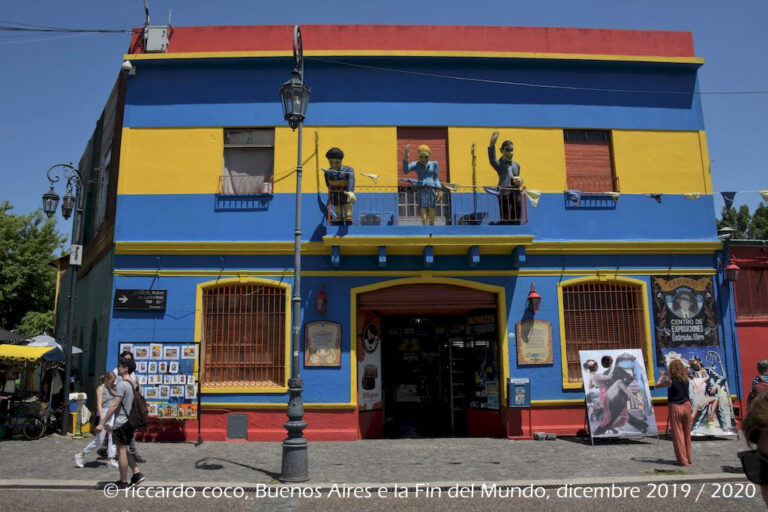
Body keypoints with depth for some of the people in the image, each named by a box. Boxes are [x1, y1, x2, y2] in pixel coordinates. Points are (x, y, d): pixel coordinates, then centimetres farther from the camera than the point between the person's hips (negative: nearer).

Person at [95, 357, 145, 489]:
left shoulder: (121, 385, -17)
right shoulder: (133, 384, 12)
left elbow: (114, 406, -20)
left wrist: (102, 423, -16)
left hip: (121, 423, -9)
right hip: (129, 421, 9)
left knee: (121, 451, 1)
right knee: (125, 450, 18)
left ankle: (124, 482, 8)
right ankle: (137, 474, 15)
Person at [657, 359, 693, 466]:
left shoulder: (670, 380, -13)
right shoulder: (687, 379, -1)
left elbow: (657, 385, 1)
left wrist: (661, 376, 18)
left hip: (675, 408, -4)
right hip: (686, 406, 4)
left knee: (678, 434, 3)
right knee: (687, 434, 16)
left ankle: (683, 460, 5)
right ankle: (689, 458, 24)